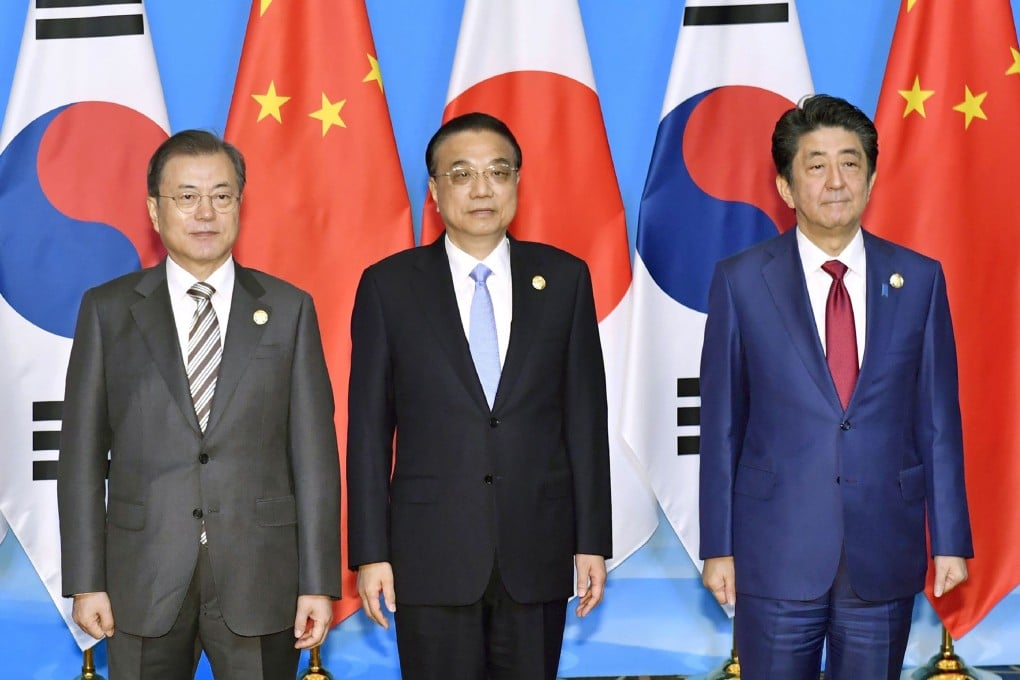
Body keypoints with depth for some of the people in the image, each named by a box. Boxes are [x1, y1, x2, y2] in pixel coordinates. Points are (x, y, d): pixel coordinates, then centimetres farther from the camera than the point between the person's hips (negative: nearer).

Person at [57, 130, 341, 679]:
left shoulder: (288, 309, 5)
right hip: (144, 584, 0)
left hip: (259, 579, 0)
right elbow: (83, 453, 4)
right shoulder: (108, 309, 6)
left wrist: (317, 582, -3)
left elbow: (314, 452, 2)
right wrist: (86, 581, -2)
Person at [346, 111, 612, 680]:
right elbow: (369, 429, 1)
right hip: (431, 553, -1)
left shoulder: (564, 278, 6)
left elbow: (585, 415, 5)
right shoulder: (390, 285, 2)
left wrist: (593, 542, 2)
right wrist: (370, 552, -3)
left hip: (536, 552, 1)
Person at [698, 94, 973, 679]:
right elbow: (722, 422, 0)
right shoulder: (742, 281, -1)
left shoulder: (919, 280, 3)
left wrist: (951, 539, 3)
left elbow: (938, 417, 4)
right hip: (777, 557, -1)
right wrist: (718, 546, -1)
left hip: (886, 556, 2)